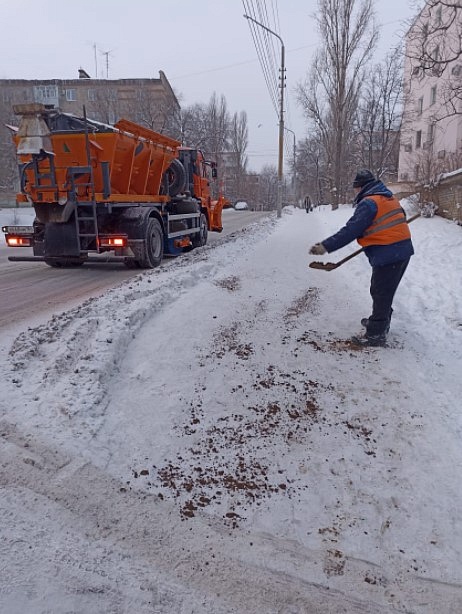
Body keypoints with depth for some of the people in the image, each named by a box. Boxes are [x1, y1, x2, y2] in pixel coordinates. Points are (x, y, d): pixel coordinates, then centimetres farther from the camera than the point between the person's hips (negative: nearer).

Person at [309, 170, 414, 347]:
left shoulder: (368, 203, -15)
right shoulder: (389, 198, 13)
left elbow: (350, 231, -22)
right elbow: (400, 218, 25)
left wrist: (326, 246, -23)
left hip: (388, 255, -9)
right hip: (403, 250, 9)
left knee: (381, 294, 0)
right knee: (384, 291, 23)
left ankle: (376, 334, 9)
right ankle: (380, 321, 39)